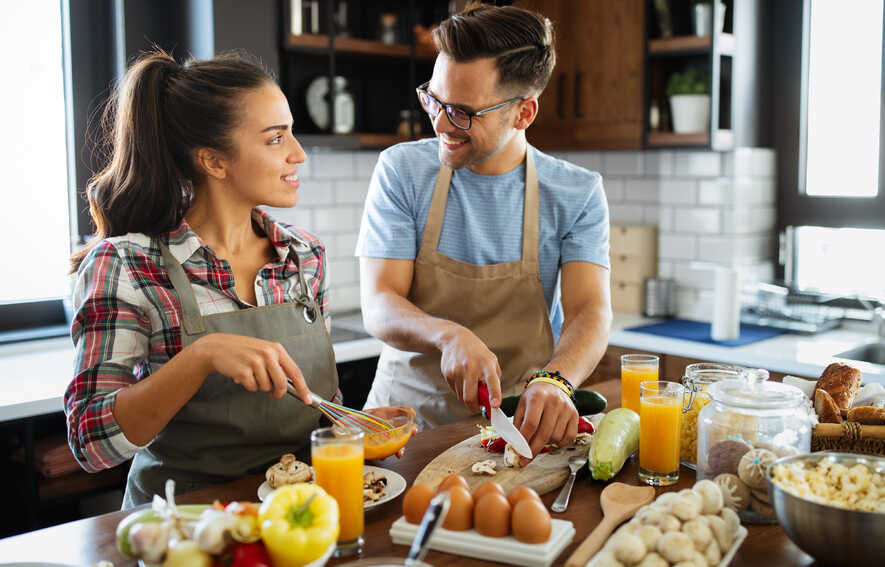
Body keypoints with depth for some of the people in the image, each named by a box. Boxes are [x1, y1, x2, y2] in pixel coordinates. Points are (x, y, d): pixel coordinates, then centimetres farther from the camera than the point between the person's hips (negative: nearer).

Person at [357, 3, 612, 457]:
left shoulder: (577, 194, -1)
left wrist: (554, 381, -32)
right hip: (406, 424, 0)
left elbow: (590, 311, -10)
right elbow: (378, 307, -8)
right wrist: (448, 335, -29)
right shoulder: (401, 169, -2)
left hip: (519, 427, 1)